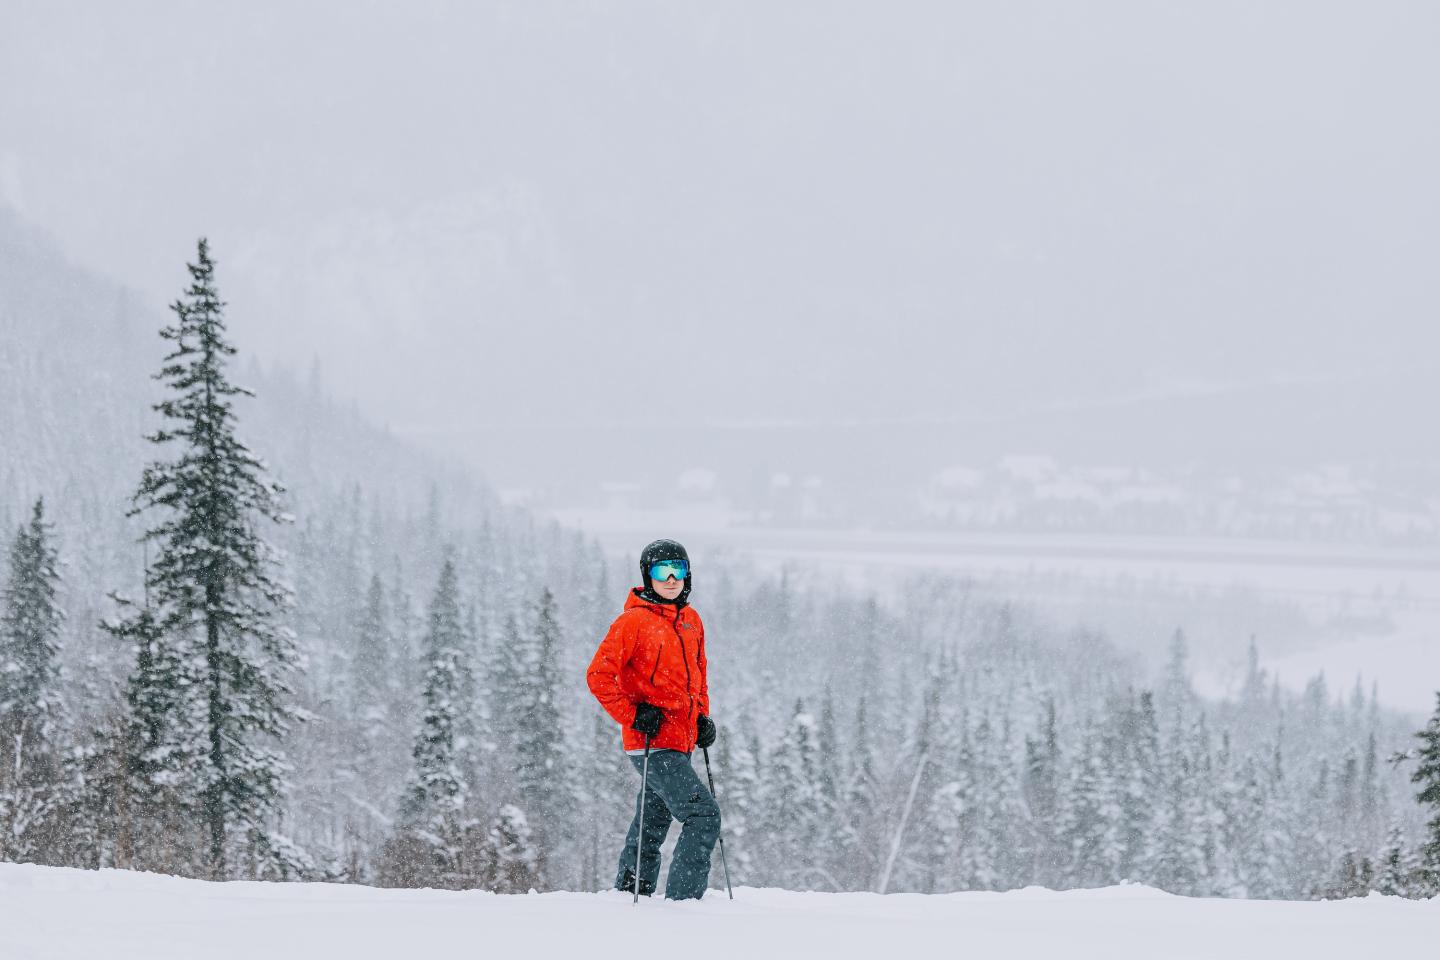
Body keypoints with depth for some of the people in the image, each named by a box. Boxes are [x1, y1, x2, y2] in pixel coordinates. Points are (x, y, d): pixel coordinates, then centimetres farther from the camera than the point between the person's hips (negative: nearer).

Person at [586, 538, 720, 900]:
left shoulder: (691, 621, 12)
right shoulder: (634, 620, -10)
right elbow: (599, 675, -13)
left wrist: (702, 716, 12)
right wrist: (633, 714, -18)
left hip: (680, 744, 8)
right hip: (653, 743, -8)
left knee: (651, 829, 15)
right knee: (704, 816, -15)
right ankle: (681, 900, -14)